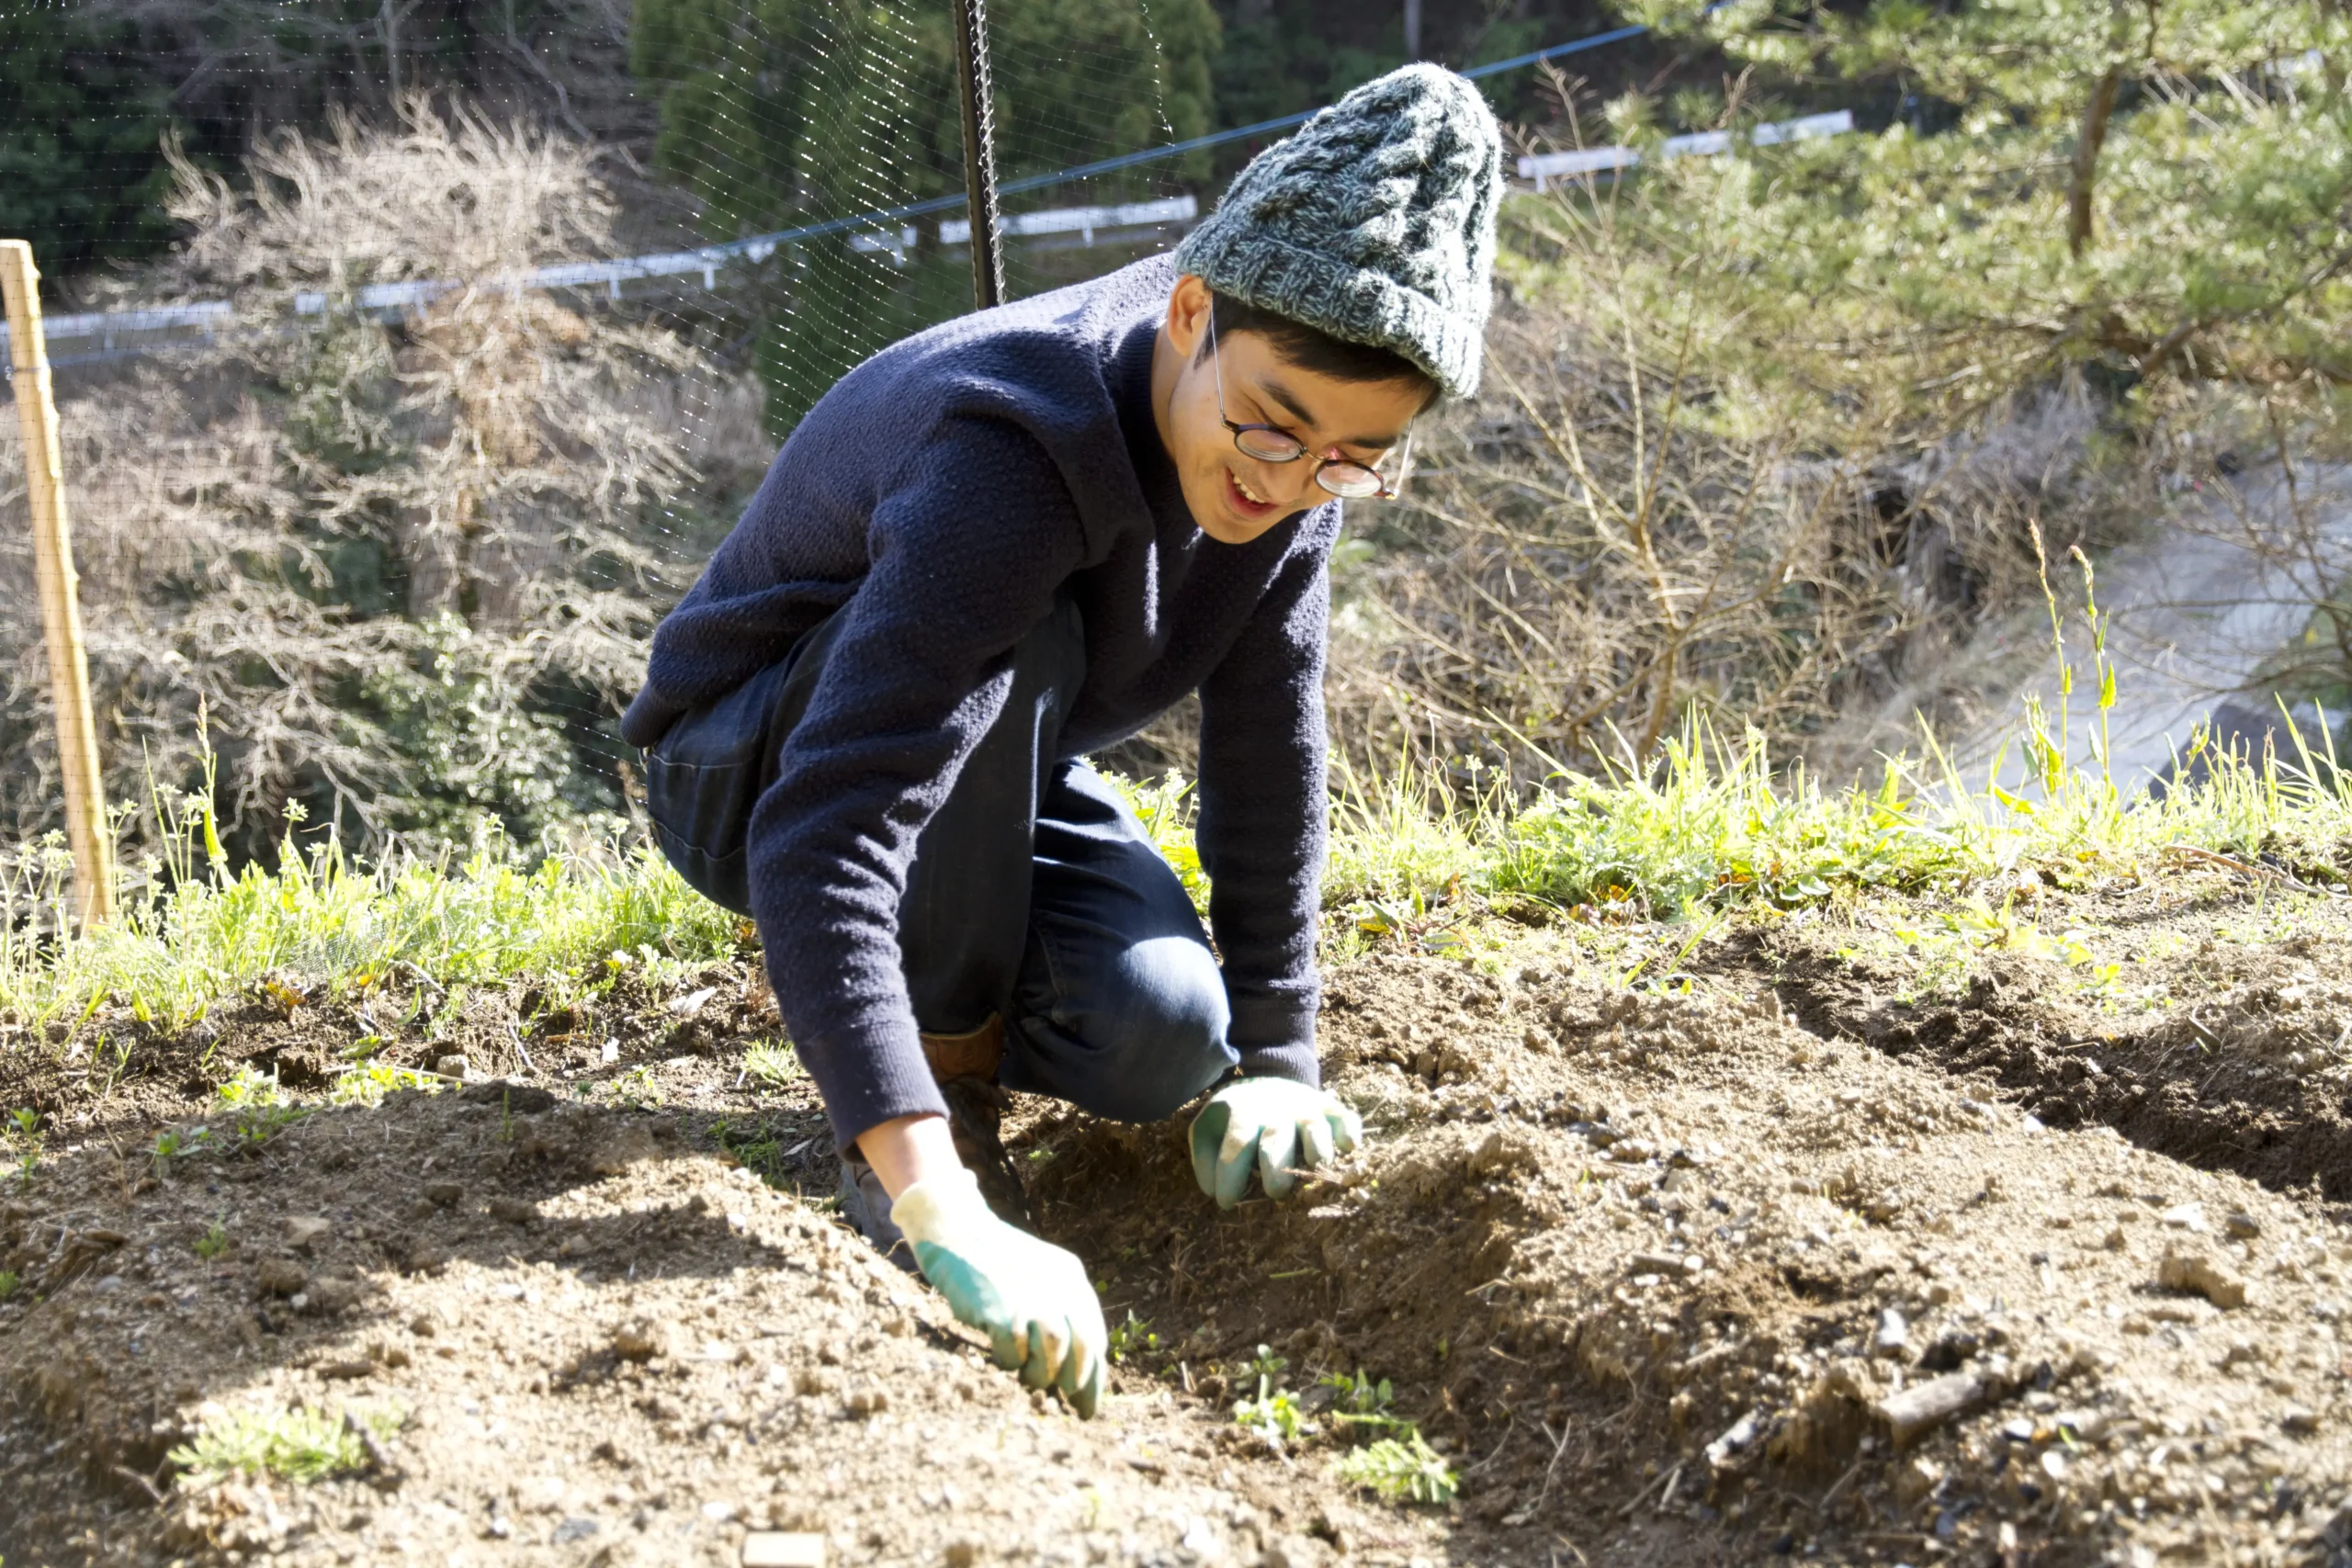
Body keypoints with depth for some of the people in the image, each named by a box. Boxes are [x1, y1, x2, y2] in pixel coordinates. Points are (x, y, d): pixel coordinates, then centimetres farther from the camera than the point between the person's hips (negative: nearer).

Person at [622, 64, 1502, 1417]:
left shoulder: (1293, 460, -17)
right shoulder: (1009, 459, -40)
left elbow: (1270, 754, -9)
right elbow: (819, 845, -48)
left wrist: (1277, 1055, -9)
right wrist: (943, 1210, -56)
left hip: (984, 760, 5)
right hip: (753, 770, -5)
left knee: (1166, 1041, -21)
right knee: (1015, 635, -37)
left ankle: (955, 986, 12)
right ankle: (944, 1068, -17)